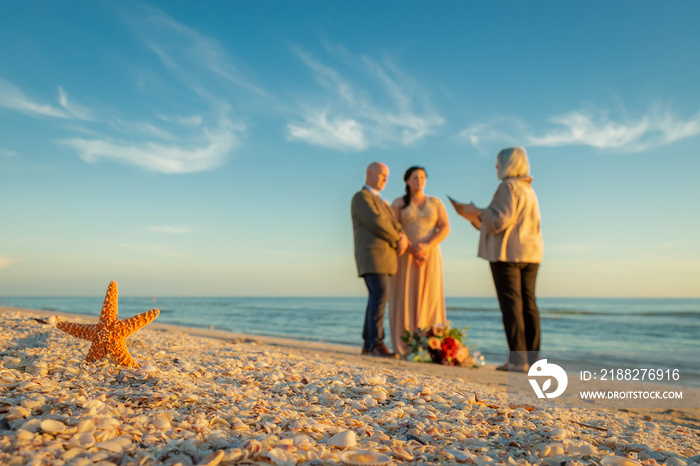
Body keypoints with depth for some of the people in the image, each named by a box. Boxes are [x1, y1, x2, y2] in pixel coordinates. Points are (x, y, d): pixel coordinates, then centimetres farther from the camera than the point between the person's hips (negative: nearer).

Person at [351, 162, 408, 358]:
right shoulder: (361, 197, -4)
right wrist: (396, 240, -5)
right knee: (380, 296, -16)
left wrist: (402, 236, -6)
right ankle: (376, 343, -14)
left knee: (377, 298, 7)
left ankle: (368, 344, 10)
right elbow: (376, 223, -16)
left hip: (384, 257, 9)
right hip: (372, 255, -9)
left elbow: (394, 224, 17)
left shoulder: (380, 202, 27)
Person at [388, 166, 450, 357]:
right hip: (405, 257, -1)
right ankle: (404, 347, -1)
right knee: (405, 299, -5)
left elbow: (445, 228, 1)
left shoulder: (436, 202, 10)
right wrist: (412, 249, -16)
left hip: (430, 256, 1)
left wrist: (427, 246, -15)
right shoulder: (398, 203, 6)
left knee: (428, 299, -3)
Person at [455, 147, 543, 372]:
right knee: (528, 303, 6)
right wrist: (473, 217, 25)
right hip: (530, 252, 9)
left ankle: (518, 359, -7)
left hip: (507, 252, -9)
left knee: (511, 304, -8)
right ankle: (532, 358, 7)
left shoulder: (508, 186, -8)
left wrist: (478, 211, -2)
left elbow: (500, 220, -18)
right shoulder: (529, 190, 23)